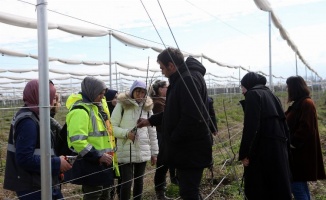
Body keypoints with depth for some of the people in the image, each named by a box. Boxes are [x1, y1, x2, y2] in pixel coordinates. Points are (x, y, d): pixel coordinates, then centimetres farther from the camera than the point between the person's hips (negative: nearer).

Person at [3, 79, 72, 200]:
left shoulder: (30, 117, 9)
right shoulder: (28, 122, -22)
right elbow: (25, 159, -26)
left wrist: (56, 161, 4)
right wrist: (56, 163, -20)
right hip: (32, 187, -9)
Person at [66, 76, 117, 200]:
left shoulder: (95, 107, 15)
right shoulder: (80, 111, -18)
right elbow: (77, 141, -28)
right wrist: (98, 156, -25)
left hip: (102, 164, 10)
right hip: (90, 165, -10)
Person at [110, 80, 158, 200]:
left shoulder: (147, 107, 7)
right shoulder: (122, 105, -5)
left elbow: (152, 131, 10)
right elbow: (112, 127, -4)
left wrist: (154, 152, 10)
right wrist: (126, 133, -19)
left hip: (143, 151, 4)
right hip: (126, 151, -4)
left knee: (139, 180, 14)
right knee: (126, 182, -4)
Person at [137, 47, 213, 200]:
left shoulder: (189, 79, -19)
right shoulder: (181, 79, 16)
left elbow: (192, 117, -28)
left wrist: (173, 139, -17)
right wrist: (151, 121, 25)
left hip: (191, 149, -11)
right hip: (187, 147, 11)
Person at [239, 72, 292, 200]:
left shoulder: (253, 94, -5)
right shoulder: (271, 95, 18)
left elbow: (250, 126, -17)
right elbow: (283, 122, 17)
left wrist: (243, 153, -16)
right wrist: (285, 148, 18)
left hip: (263, 148, -8)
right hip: (279, 147, 8)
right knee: (279, 188, 14)